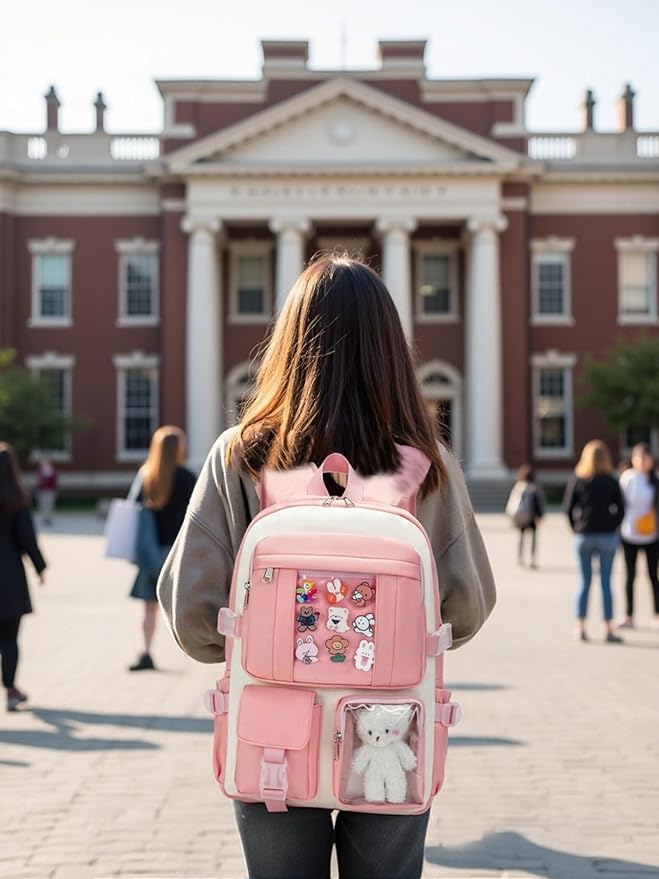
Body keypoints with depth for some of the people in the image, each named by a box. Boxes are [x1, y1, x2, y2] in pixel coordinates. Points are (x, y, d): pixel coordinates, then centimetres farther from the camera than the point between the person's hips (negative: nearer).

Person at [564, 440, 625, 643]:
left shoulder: (576, 481, 0)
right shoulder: (611, 482, -3)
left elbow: (569, 508, -1)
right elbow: (620, 510, -4)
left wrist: (577, 529, 8)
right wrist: (612, 527, 7)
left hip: (583, 537, 1)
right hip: (607, 536, -1)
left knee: (585, 581, 8)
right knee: (606, 582, 3)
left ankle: (581, 628, 8)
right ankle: (609, 630, 3)